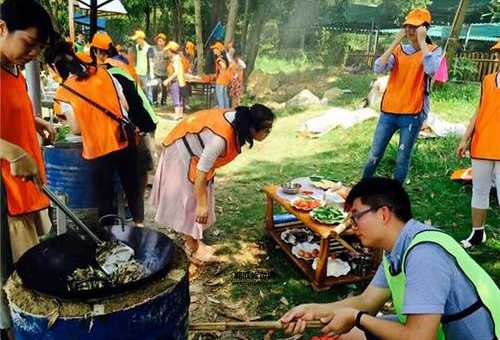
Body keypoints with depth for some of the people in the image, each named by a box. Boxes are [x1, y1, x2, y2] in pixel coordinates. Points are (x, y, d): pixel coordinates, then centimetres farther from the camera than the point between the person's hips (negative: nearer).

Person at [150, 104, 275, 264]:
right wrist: (201, 205, -24)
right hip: (183, 152, -8)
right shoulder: (221, 138, -40)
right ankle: (192, 248, 15)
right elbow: (201, 171, -32)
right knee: (188, 200, 1)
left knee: (199, 197, 14)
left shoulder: (239, 121, -14)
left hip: (197, 150, 9)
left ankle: (194, 240, 28)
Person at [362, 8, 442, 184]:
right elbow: (378, 68, -7)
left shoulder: (433, 50, 0)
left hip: (412, 114, -3)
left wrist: (422, 41, -14)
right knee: (374, 155, 8)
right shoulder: (398, 49, 9)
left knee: (402, 159, 3)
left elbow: (430, 69, -23)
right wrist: (396, 42, -9)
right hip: (389, 111, 3)